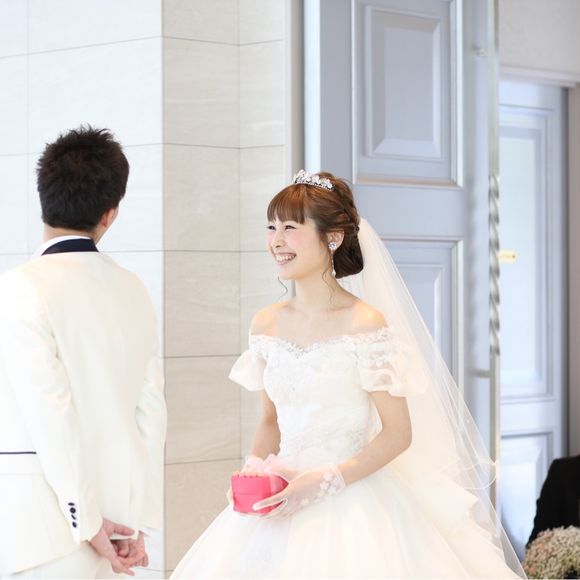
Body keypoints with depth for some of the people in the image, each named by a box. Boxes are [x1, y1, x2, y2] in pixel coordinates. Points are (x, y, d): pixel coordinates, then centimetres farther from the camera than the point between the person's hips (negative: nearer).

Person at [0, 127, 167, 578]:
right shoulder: (134, 292, 7)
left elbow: (51, 415, -15)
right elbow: (152, 412, 6)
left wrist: (89, 523, -10)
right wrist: (140, 523, 10)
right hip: (115, 513, 6)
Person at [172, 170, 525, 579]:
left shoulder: (365, 324, -12)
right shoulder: (266, 325, 5)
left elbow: (397, 433, -10)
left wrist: (323, 482, -18)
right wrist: (254, 471, -4)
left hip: (351, 506, -5)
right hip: (284, 496, 5)